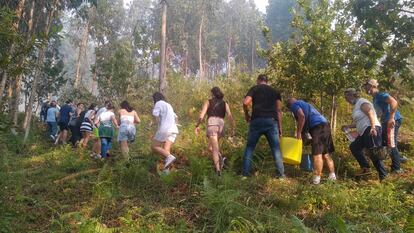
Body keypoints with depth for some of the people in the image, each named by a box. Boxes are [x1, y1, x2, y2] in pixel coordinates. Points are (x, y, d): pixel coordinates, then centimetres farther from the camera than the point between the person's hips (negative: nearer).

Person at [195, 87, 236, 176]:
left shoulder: (208, 102, 12)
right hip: (221, 125, 3)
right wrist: (233, 128, 3)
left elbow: (201, 116, 2)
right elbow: (230, 116, 5)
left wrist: (197, 126, 12)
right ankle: (220, 158, -2)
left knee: (214, 149, -4)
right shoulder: (225, 103, 19)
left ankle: (218, 170, -15)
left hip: (212, 124, -3)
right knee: (210, 146, 22)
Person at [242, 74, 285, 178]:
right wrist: (280, 127, 9)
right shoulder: (275, 91, 20)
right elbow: (279, 110, 9)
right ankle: (281, 173, 6)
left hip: (257, 121, -1)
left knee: (250, 148, 7)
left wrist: (246, 114, 11)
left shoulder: (254, 89, 13)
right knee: (276, 149, 7)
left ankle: (245, 173, 5)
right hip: (272, 121, 2)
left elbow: (245, 102, -5)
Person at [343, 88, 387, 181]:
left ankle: (383, 176, -9)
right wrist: (348, 126, 18)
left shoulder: (362, 102, -6)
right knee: (354, 147, 16)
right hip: (364, 132, 11)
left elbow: (370, 114, -19)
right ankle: (365, 168, 13)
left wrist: (372, 128, -29)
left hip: (371, 130, -11)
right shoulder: (356, 105, 23)